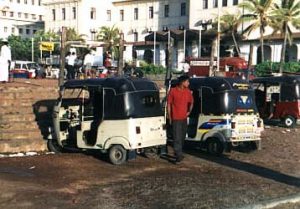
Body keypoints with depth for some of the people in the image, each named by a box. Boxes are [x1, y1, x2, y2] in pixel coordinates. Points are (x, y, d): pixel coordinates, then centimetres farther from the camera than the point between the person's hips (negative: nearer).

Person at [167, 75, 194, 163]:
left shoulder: (188, 91, 5)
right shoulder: (173, 91, -9)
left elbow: (191, 102, 22)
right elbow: (169, 104, -4)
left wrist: (189, 111, 10)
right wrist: (169, 117, -5)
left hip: (184, 118, 6)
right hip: (176, 118, -6)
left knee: (182, 137, 13)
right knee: (177, 138, -9)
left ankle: (178, 152, 27)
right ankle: (179, 155, -8)